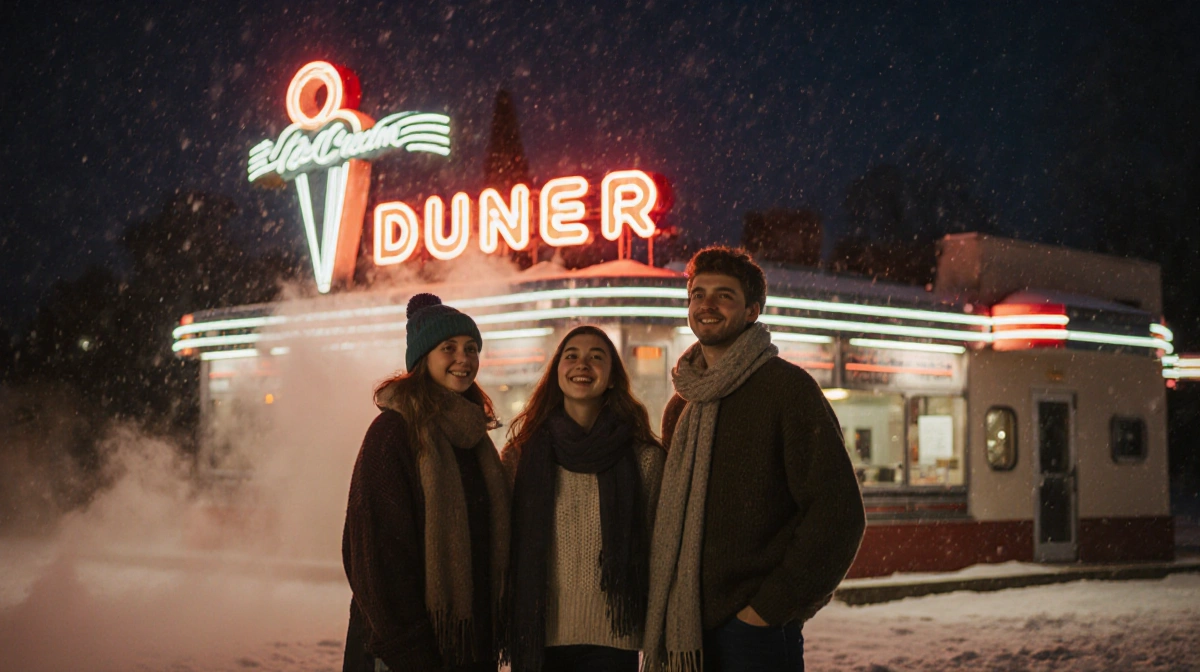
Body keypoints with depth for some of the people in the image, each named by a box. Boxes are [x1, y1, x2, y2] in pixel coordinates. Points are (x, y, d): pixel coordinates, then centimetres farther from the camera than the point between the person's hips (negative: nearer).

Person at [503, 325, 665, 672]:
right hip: (538, 635, 1)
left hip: (611, 641, -1)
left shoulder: (644, 456, 0)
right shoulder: (524, 449, 3)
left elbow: (655, 550, 5)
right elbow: (505, 542, 9)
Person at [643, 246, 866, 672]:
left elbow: (838, 514, -12)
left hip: (756, 632, -6)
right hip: (686, 633, 6)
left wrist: (770, 608, -14)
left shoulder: (786, 387, -6)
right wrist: (667, 612, 8)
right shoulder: (680, 407, 14)